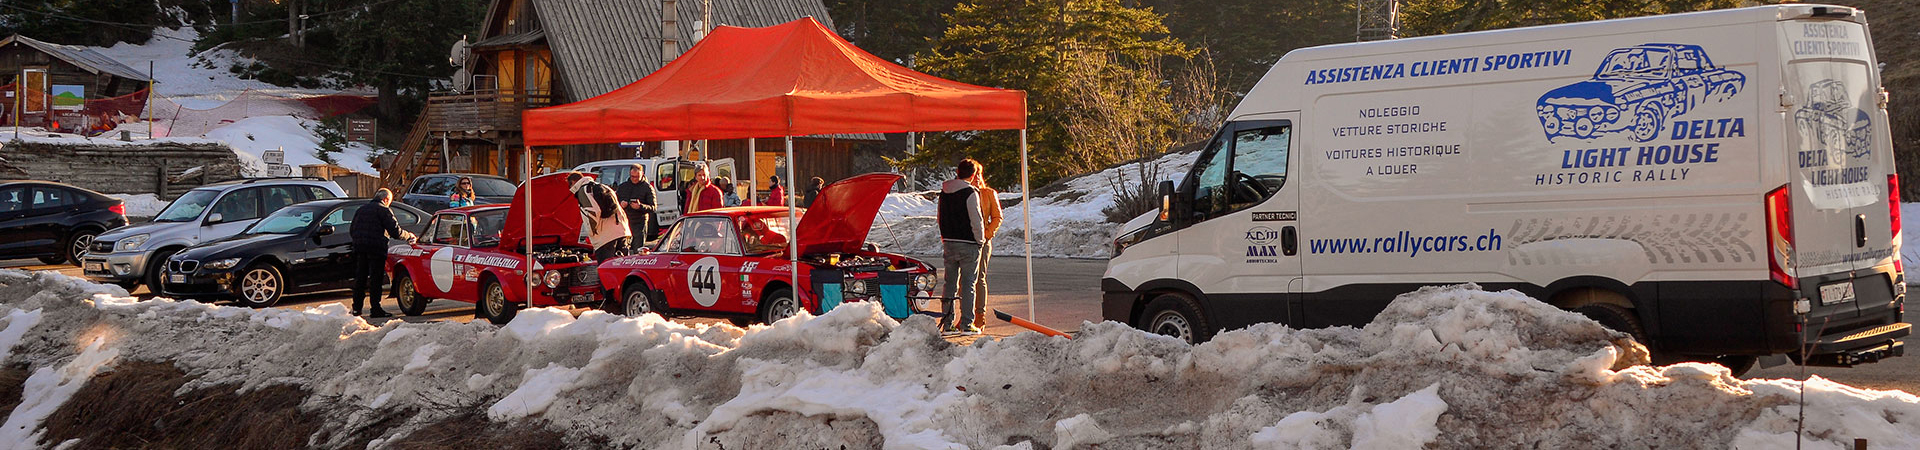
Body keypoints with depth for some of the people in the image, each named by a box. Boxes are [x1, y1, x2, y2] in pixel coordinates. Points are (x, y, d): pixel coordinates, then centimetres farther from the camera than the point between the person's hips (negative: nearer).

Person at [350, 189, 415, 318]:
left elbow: (351, 231, 21)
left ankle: (357, 307, 14)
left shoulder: (361, 209, 17)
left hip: (359, 249, 6)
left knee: (360, 278, 12)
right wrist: (409, 236, 7)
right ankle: (376, 309, -4)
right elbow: (396, 232, -9)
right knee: (376, 278, -3)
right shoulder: (384, 210, -4)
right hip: (376, 248, -6)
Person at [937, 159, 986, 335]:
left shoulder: (944, 191, 8)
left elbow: (939, 218, 17)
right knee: (968, 284, -1)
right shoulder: (970, 193, -14)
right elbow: (976, 221, -14)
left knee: (949, 282, 11)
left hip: (948, 243, 6)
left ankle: (947, 323, 12)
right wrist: (980, 239, -2)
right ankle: (966, 324, -2)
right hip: (968, 244, -6)